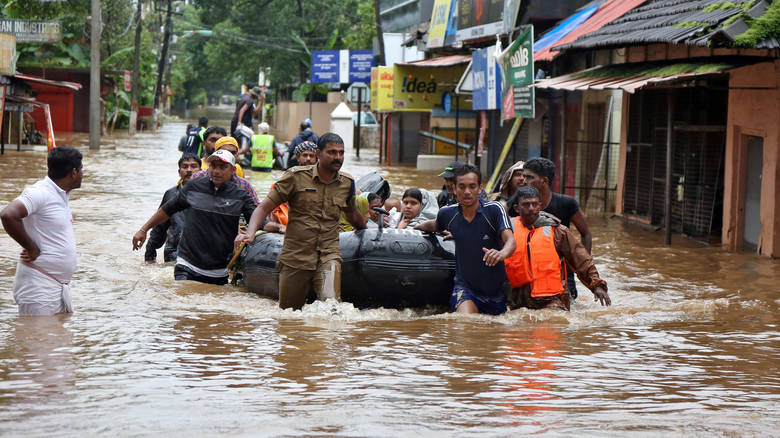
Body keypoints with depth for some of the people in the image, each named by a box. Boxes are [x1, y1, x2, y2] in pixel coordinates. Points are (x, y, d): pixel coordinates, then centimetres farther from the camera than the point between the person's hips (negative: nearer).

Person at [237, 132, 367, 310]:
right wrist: (250, 233, -17)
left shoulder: (347, 183, 8)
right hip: (295, 257, -1)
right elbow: (265, 207, -2)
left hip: (329, 255, 1)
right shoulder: (297, 176, -2)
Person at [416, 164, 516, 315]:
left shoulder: (494, 210, -12)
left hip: (497, 289, 0)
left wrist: (502, 253, -48)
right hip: (465, 285, 0)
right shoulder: (447, 214, -1)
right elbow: (434, 225, 24)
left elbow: (510, 240, -26)